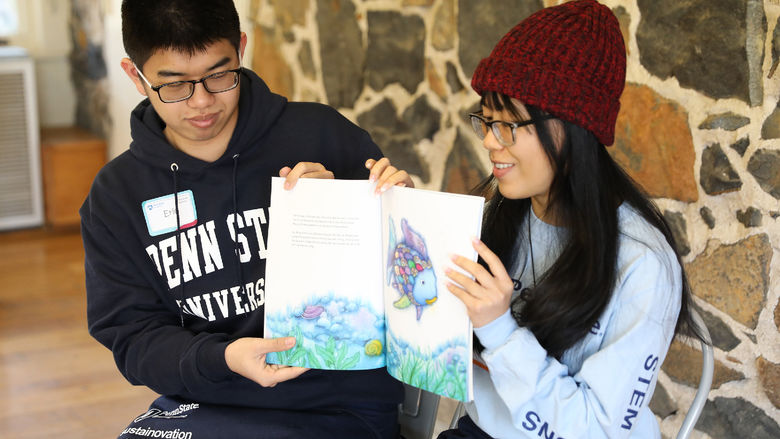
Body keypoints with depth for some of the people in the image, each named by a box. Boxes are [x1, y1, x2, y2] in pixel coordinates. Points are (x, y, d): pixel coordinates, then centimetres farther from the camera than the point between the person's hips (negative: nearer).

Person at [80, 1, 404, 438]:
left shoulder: (321, 136, -3)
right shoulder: (116, 196, 4)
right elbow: (132, 335, 2)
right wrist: (221, 358, -16)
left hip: (338, 403, -1)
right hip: (201, 402, 2)